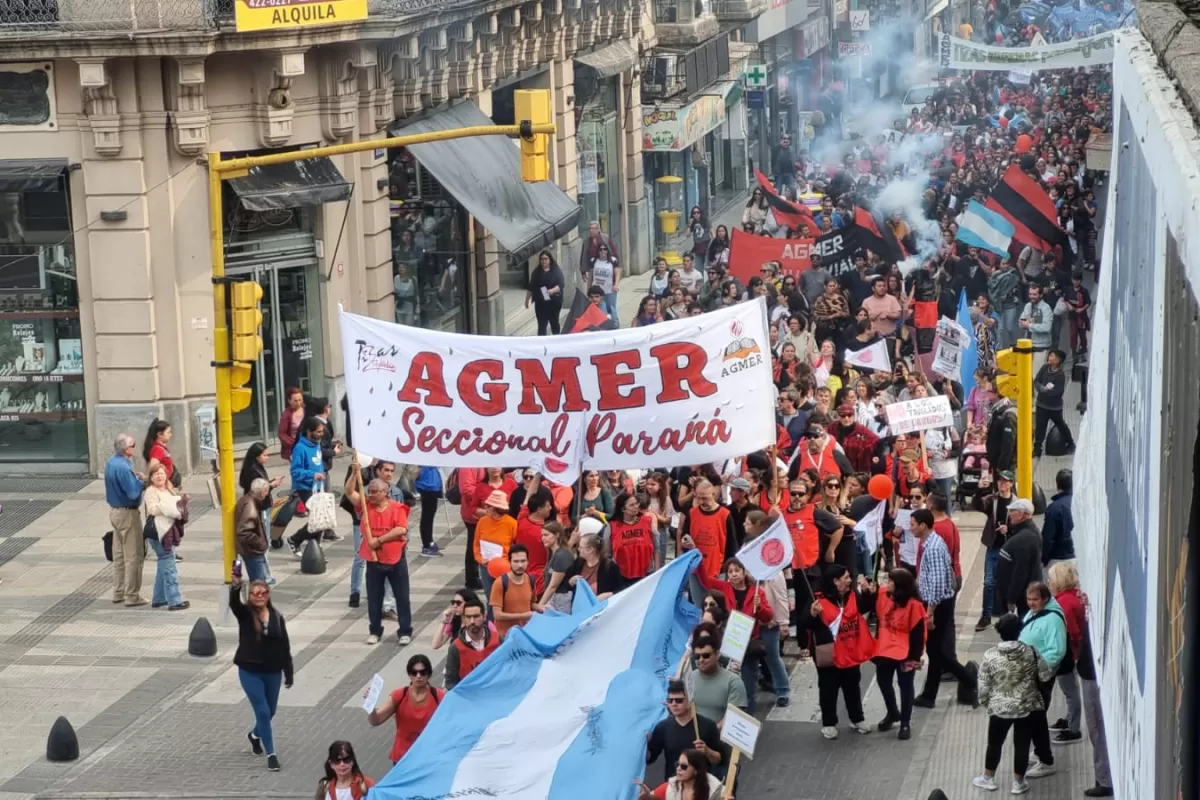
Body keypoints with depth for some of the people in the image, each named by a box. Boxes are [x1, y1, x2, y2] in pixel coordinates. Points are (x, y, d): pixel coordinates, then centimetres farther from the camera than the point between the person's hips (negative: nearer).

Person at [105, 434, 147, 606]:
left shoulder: (111, 462, 6)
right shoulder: (123, 467, -24)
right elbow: (133, 493, -25)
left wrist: (135, 479, 0)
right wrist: (142, 482, -8)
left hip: (115, 510, 10)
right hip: (127, 513, -10)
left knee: (119, 554, 17)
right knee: (134, 556, -2)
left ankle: (118, 592, 23)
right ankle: (131, 595, 1)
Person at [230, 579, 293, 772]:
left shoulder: (276, 616, -2)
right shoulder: (245, 614, -8)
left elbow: (284, 646, 2)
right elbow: (233, 602, -32)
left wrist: (288, 673, 3)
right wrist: (235, 586, -54)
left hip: (272, 672, 3)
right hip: (249, 671, -3)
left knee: (269, 712, 17)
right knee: (263, 711, -7)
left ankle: (255, 735, 49)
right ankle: (271, 754, 3)